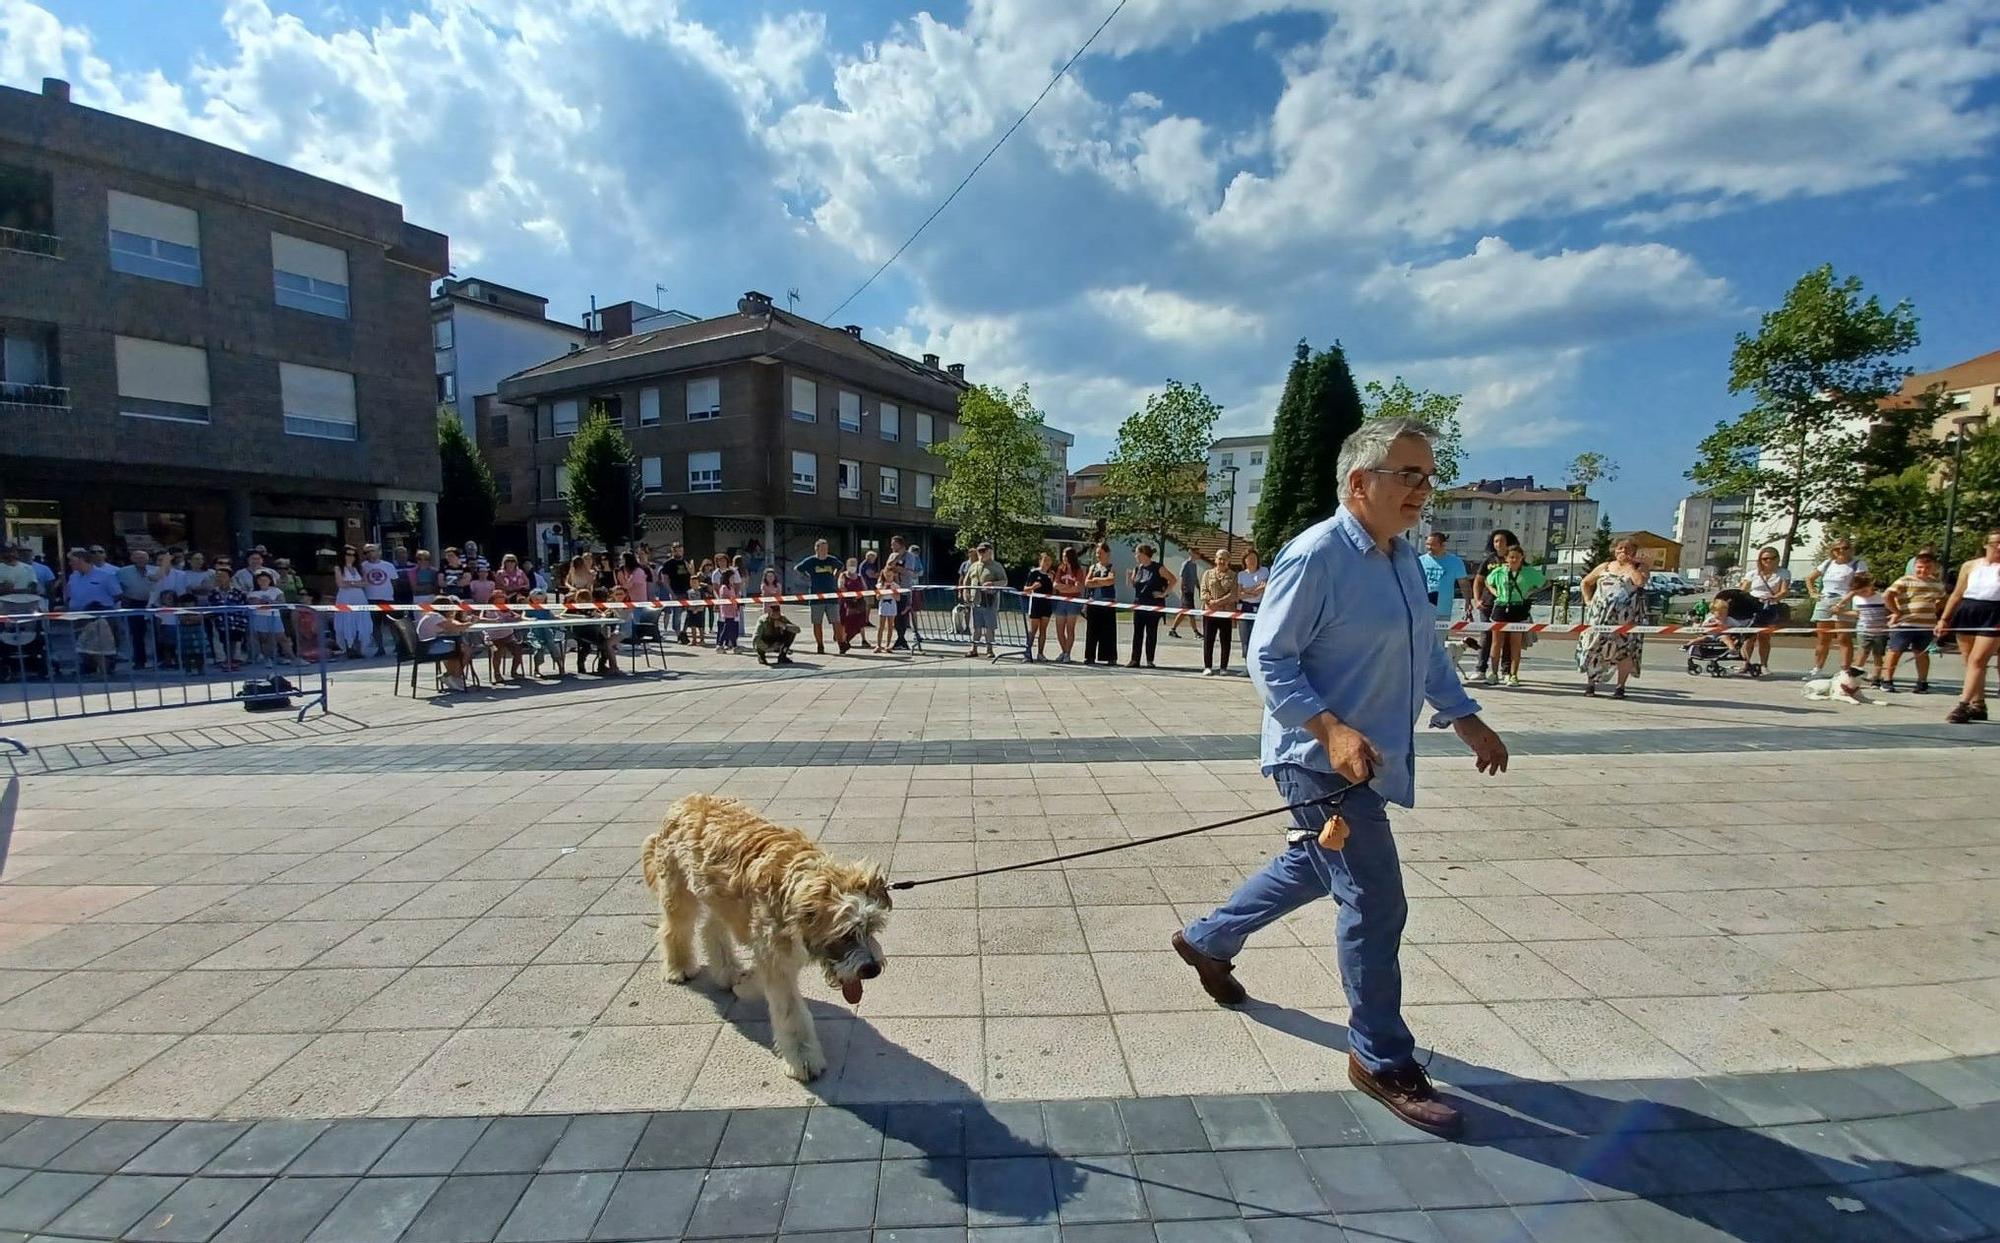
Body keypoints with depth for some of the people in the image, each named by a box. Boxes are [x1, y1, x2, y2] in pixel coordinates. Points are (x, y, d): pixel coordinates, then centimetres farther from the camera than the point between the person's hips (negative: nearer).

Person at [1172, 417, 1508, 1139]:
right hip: (1324, 762, -10)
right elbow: (1268, 659, -20)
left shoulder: (1403, 557, 11)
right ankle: (1383, 1062, 21)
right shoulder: (1315, 557, -19)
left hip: (1371, 760, 10)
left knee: (1312, 867, 24)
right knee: (1375, 907, -1)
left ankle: (1208, 939, 45)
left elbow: (1426, 651, 20)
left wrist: (1466, 719, 11)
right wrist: (1331, 729, -29)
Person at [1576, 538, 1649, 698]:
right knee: (1594, 646, -1)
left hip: (1627, 617, -2)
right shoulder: (1605, 567, 14)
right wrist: (1588, 601, 10)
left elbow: (1640, 581, -15)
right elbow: (1586, 582, 22)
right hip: (1600, 615, 2)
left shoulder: (1640, 567, 7)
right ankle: (1590, 683, 7)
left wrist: (1628, 564, -7)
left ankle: (1620, 686, 3)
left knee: (1624, 649, -5)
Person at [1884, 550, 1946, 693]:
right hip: (1904, 623, -5)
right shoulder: (1905, 581, -7)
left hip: (1927, 624, 5)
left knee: (1922, 653, 12)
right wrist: (1896, 612, -13)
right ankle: (1887, 681, 3)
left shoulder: (1937, 583, 12)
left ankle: (1922, 683, 19)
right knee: (1895, 651, 0)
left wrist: (1933, 610, 12)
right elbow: (1887, 595, -17)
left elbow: (1942, 599, 29)